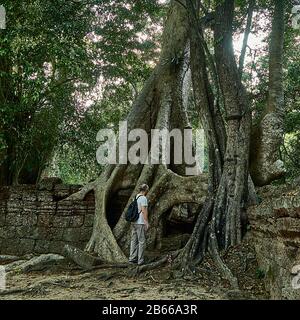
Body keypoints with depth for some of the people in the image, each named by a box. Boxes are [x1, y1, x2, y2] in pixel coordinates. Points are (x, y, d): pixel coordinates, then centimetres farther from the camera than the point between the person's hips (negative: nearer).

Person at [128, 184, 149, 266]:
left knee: (134, 240, 11)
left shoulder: (135, 197, 13)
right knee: (142, 241, -2)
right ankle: (140, 260, 1)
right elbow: (144, 211, -19)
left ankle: (132, 258, 13)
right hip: (140, 223, -8)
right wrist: (147, 222, -16)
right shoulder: (143, 198, -13)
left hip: (134, 222, 8)